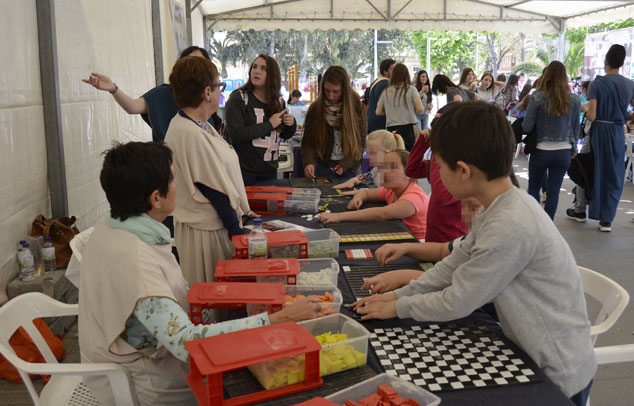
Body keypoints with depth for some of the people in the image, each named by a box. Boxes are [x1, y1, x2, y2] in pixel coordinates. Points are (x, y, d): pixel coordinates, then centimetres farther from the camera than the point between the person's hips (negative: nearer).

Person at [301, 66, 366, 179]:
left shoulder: (356, 107, -8)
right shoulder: (315, 109, -8)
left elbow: (361, 141, -5)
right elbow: (307, 142, -7)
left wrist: (346, 164, -17)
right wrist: (308, 162, -26)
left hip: (351, 167, 0)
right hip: (324, 166, 0)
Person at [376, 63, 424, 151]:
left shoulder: (386, 91, 8)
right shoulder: (410, 89, 0)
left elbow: (378, 112, 11)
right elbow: (420, 109, -7)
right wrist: (411, 110, 12)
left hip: (391, 129, 3)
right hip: (407, 128, -3)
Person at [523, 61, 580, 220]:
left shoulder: (537, 98, -10)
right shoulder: (574, 100, 0)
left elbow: (527, 127, -10)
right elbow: (576, 128, 8)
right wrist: (573, 150, 19)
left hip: (541, 151, -2)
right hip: (564, 152, 2)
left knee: (533, 187, 16)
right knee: (554, 191, 8)